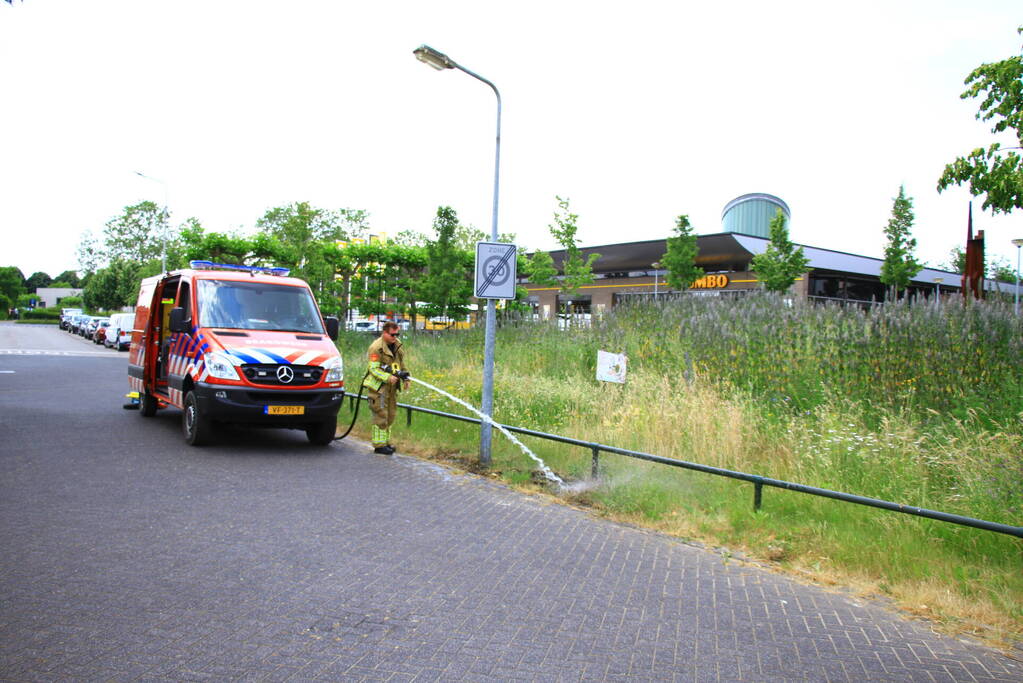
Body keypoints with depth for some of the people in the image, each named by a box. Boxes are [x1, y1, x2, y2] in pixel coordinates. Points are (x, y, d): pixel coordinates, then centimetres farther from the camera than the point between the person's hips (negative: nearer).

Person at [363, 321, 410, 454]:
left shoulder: (397, 344, 9)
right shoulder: (376, 347, -16)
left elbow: (402, 364, 21)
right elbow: (374, 369, -20)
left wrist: (405, 378, 14)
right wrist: (388, 377, -29)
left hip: (392, 386, 8)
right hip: (378, 386, -8)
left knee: (391, 414, 13)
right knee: (380, 415, -6)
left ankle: (386, 442, 24)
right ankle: (379, 445, 0)